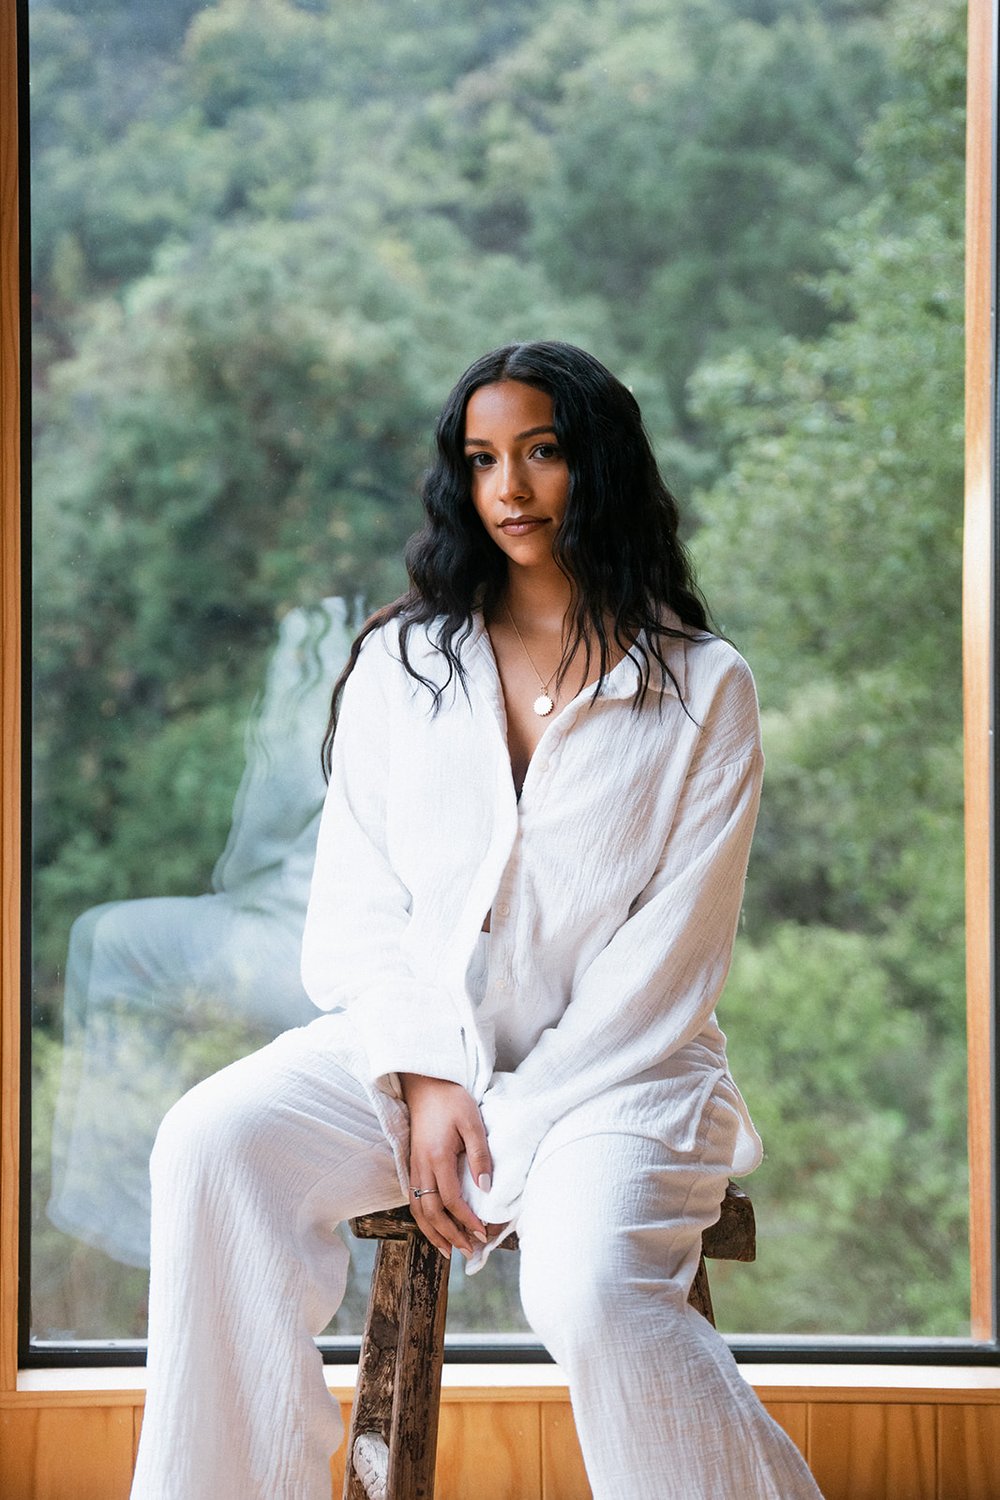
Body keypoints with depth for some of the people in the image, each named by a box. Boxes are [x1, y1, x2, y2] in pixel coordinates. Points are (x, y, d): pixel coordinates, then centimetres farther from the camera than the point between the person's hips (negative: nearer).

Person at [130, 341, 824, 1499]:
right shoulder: (398, 666, 14)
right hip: (412, 1048, 3)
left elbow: (674, 952, -2)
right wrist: (425, 1080, -10)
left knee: (592, 1292, -33)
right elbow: (356, 907, 7)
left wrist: (511, 1120, -11)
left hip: (615, 1066, -3)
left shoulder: (702, 689, 5)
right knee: (212, 1144, -26)